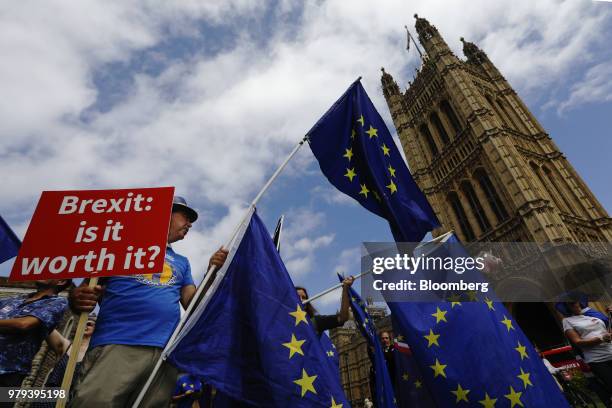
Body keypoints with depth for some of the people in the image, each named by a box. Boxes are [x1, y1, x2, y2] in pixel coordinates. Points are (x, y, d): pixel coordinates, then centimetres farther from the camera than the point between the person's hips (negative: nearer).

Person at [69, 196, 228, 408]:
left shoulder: (182, 262, 23)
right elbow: (87, 288, 10)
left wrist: (212, 272, -1)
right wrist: (77, 299, -14)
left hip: (165, 352, 4)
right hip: (116, 345, -3)